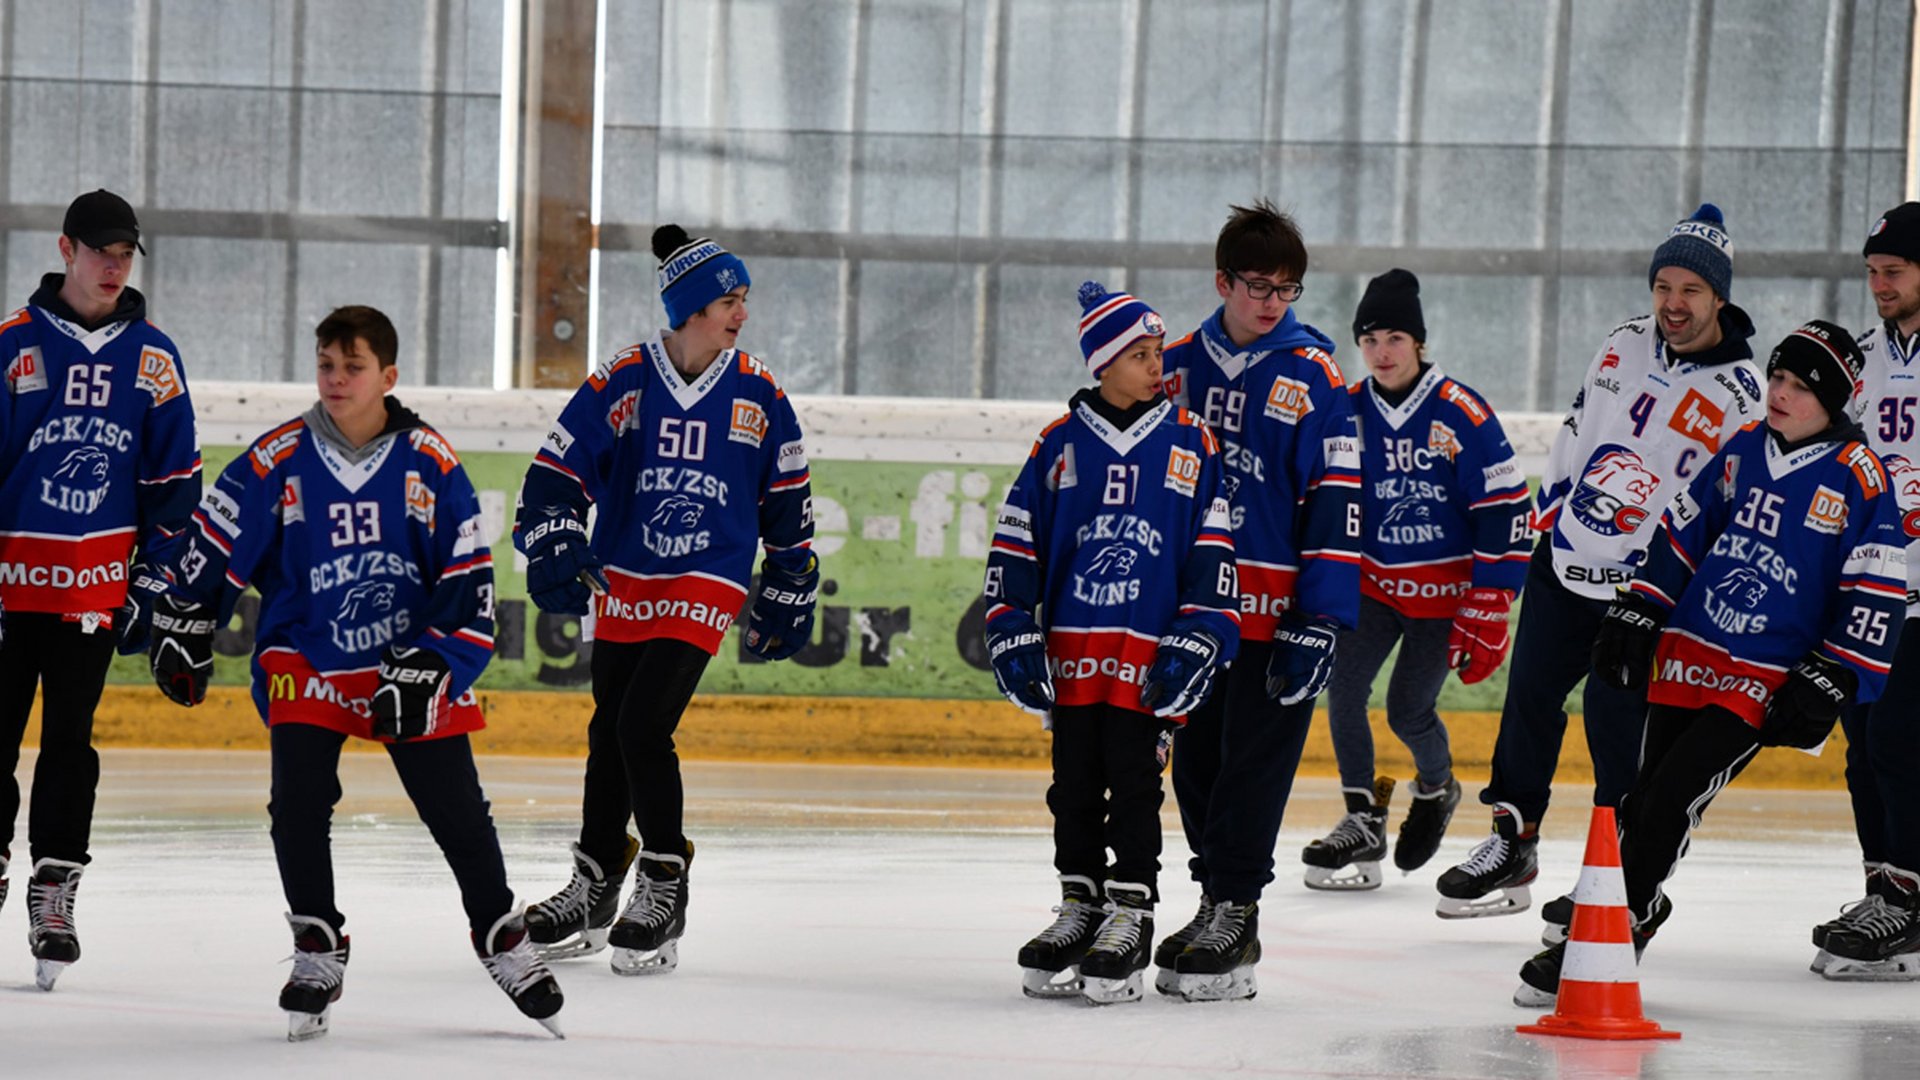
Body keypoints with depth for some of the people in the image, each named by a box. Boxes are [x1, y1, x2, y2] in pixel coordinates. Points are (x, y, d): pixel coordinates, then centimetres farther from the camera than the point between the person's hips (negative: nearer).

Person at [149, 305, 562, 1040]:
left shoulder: (430, 462, -7)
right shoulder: (278, 462, -9)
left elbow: (467, 579, -5)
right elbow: (215, 543, 4)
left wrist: (425, 669, -13)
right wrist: (181, 631, 6)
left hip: (410, 662, 0)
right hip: (305, 660, 0)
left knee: (456, 809, 1)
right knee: (299, 802, -14)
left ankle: (503, 940, 21)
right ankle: (317, 949, 3)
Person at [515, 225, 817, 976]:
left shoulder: (760, 395, -3)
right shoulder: (622, 382, -7)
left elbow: (788, 505, 7)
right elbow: (556, 471, -4)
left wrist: (788, 596, 10)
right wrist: (554, 554, -16)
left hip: (707, 586, -2)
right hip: (622, 582, 2)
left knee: (643, 729, -15)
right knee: (610, 734, 11)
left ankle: (664, 889, -2)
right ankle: (594, 890, 26)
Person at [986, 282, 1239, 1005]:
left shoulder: (1191, 444, 2)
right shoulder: (1062, 443, 4)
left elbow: (1213, 550, 3)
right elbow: (1016, 541, 8)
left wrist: (1197, 638, -4)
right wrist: (1012, 634, 2)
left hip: (1149, 651, -2)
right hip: (1071, 646, 2)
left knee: (1134, 780, -2)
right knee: (1075, 783, 8)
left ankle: (1129, 915, 4)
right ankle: (1080, 905, 19)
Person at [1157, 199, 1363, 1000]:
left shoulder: (1314, 377, -4)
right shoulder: (1178, 368, 8)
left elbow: (1338, 501, -7)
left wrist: (1322, 618, -12)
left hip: (1276, 612, -4)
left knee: (1255, 762, -4)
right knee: (1197, 760, 9)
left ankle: (1234, 921, 1)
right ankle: (1215, 899, 20)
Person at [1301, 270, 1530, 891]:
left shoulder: (1463, 417, -14)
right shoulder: (1348, 412, 0)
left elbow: (1505, 514, -12)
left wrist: (1486, 615, -13)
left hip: (1446, 590, -4)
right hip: (1374, 582, 4)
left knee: (1409, 711, -5)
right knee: (1342, 686, -12)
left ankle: (1437, 788, 27)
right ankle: (1363, 821, -1)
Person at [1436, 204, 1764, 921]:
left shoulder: (1738, 395, -13)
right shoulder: (1624, 346, 5)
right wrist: (1548, 507, 17)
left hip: (1645, 585, -6)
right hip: (1567, 558, 6)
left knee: (1616, 719, -8)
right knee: (1530, 696, 10)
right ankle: (1511, 847, 24)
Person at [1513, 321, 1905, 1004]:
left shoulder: (1858, 479, -9)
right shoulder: (1741, 449, 7)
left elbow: (1875, 594, -9)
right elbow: (1682, 532, 17)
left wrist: (1829, 685, -12)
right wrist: (1637, 613, 11)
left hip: (1768, 683, -6)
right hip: (1687, 658, 6)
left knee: (1673, 800, -15)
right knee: (1645, 793, 11)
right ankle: (1638, 906, 31)